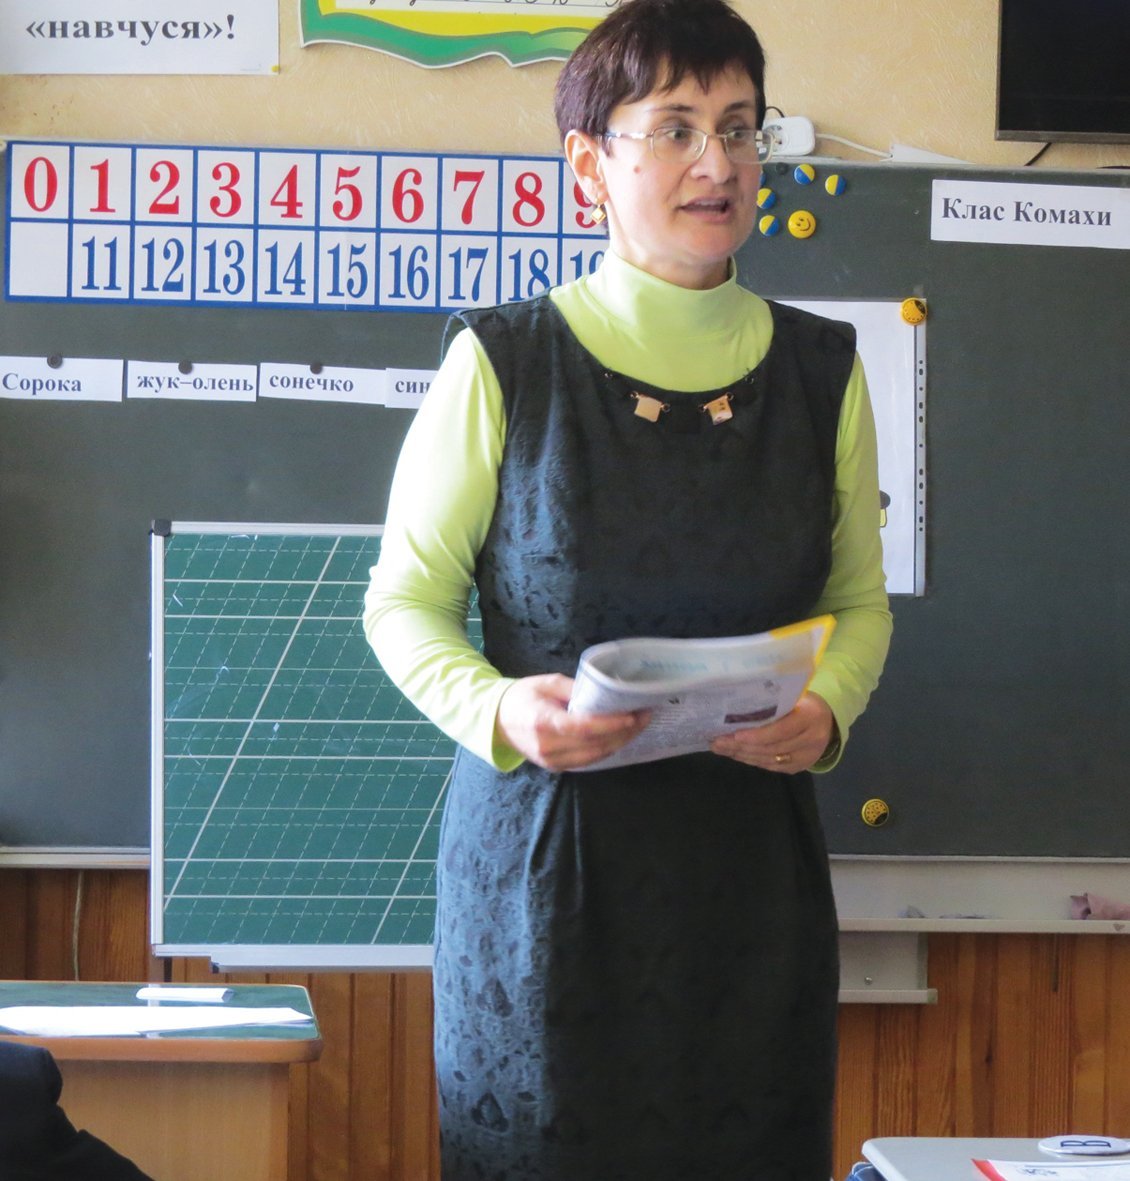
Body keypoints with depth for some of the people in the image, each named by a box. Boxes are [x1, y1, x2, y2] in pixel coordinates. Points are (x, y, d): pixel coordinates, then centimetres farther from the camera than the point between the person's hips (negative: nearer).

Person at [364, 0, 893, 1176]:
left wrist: (826, 708, -6)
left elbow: (859, 602, 15)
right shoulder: (503, 363, -5)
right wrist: (499, 711, -18)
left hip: (751, 848, 3)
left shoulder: (821, 371, 5)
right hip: (544, 845, -3)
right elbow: (404, 600, 1)